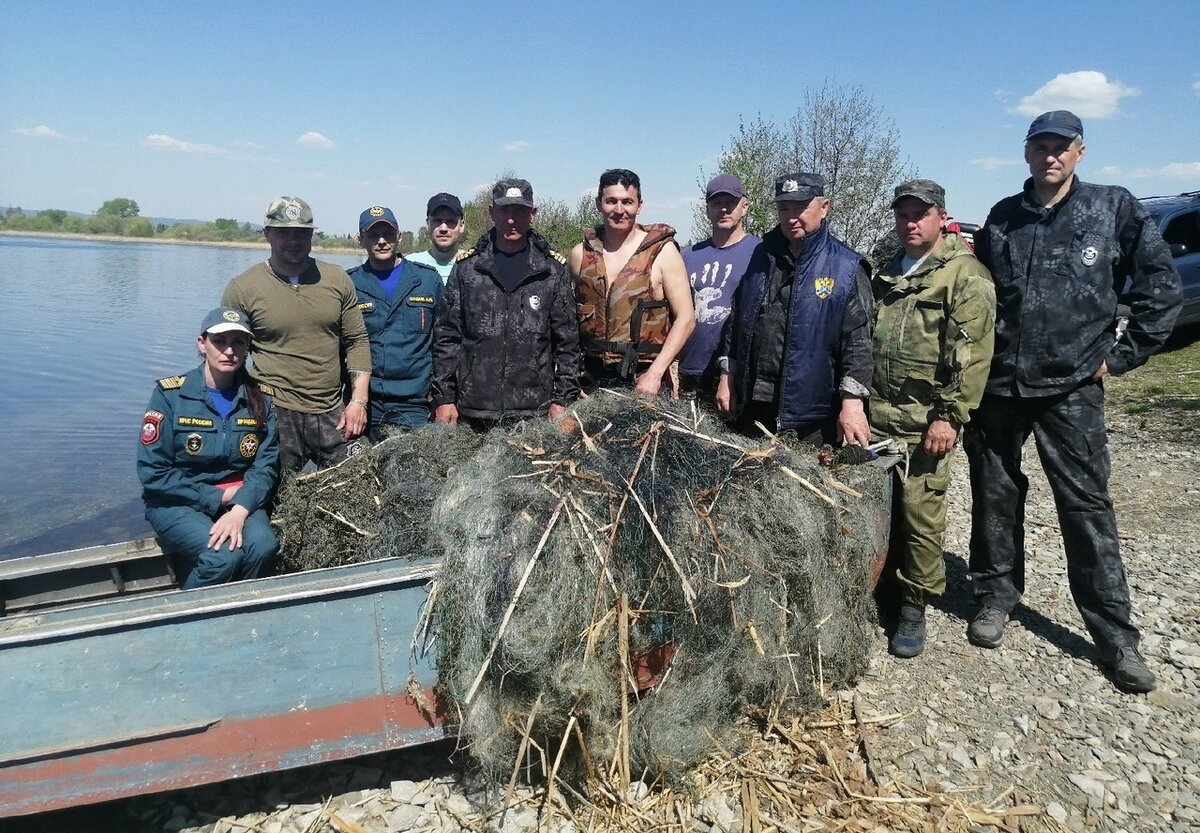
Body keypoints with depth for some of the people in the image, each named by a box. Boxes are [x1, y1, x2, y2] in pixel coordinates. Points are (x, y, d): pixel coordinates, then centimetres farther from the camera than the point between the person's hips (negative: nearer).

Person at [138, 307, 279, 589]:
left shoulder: (260, 398, 1)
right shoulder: (170, 394, -8)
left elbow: (265, 465, -6)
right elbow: (153, 474, -9)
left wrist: (239, 510, -24)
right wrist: (218, 498, -13)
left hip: (240, 500, 3)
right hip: (178, 503, -2)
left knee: (262, 545, -29)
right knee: (224, 555, -29)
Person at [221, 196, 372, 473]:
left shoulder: (337, 280, 6)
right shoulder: (242, 289, 0)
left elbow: (357, 341, 8)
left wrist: (358, 400, 0)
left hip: (332, 414, 2)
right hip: (275, 416, -2)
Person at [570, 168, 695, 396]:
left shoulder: (662, 252, -2)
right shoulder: (581, 254, 7)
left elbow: (685, 318, -5)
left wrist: (655, 373, -13)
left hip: (646, 380, -2)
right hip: (592, 380, 3)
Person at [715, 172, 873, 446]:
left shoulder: (847, 267, -4)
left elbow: (857, 339, -9)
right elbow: (736, 320, 16)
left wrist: (852, 401, -16)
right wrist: (727, 377, 12)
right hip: (753, 405, 5)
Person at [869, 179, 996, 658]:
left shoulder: (965, 274, -4)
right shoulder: (885, 275, 18)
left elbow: (971, 352, -11)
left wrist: (950, 415, -17)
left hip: (923, 421, -6)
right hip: (873, 415, 6)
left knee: (921, 515, -1)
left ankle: (914, 607, 13)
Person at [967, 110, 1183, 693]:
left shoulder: (1114, 208, 0)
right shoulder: (1002, 218, 8)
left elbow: (1162, 284, 1)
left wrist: (1125, 353, -3)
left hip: (1071, 389, -2)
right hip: (997, 386, 3)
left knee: (1087, 506, 2)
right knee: (995, 498, 10)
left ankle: (1114, 634, 14)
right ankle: (995, 598, 28)